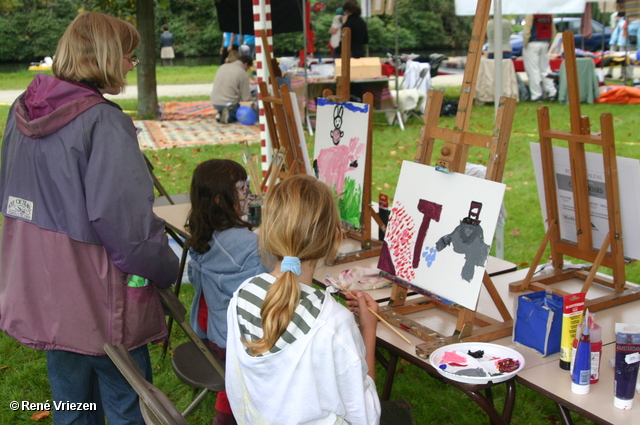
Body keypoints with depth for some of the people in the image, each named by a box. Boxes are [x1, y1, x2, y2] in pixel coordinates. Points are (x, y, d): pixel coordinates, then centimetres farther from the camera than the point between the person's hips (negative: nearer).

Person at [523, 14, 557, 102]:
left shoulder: (531, 14, -13)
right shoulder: (550, 14, 7)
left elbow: (526, 32, -16)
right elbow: (553, 32, 12)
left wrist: (525, 44, -6)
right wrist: (548, 43, 18)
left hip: (532, 44, -6)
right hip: (545, 44, 6)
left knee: (533, 71, -2)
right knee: (545, 69, 15)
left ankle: (536, 95, -2)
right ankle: (552, 92, 13)